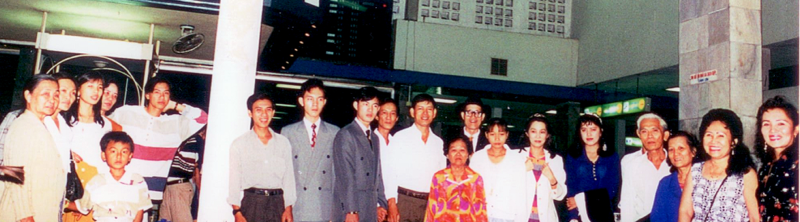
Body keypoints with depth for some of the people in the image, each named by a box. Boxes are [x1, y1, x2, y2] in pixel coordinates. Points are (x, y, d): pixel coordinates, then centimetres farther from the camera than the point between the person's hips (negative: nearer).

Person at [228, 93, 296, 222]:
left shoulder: (283, 143, 11)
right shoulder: (239, 144, 6)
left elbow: (288, 177, 10)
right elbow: (234, 181, 3)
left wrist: (288, 208, 3)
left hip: (277, 204, 1)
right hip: (251, 203, -1)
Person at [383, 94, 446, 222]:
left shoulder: (438, 142, 14)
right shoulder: (400, 137, 4)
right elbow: (389, 172, -1)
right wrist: (392, 203, -9)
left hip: (430, 204, 3)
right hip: (404, 201, -3)